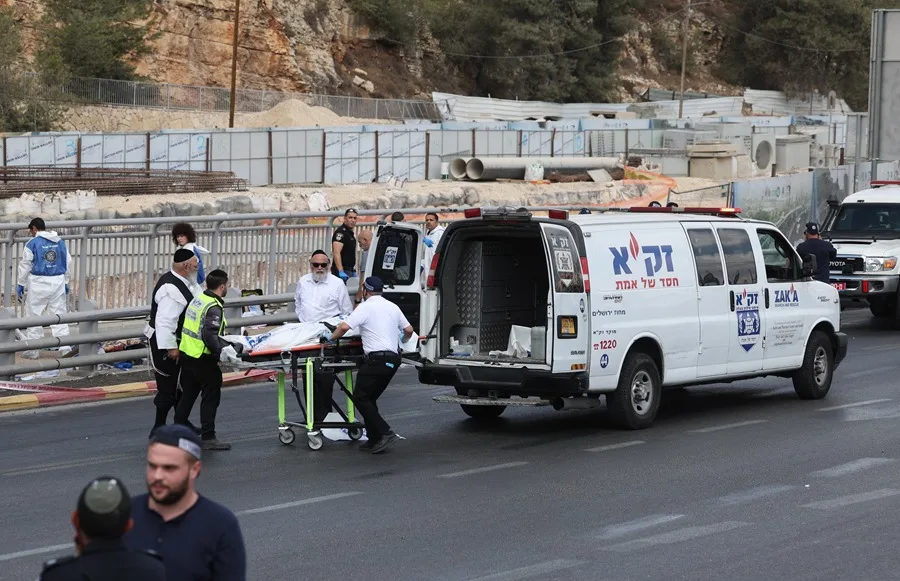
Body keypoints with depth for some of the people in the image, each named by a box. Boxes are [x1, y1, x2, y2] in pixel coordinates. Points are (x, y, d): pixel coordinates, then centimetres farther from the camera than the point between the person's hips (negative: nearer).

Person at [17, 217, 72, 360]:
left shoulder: (32, 243, -7)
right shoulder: (60, 242, 8)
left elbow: (25, 265, -5)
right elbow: (68, 263, 13)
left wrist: (21, 284, 3)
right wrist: (65, 283, 22)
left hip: (38, 283, -4)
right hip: (58, 282, 4)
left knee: (34, 316, 4)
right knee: (59, 315, 8)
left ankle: (31, 351, 8)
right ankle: (65, 347, 2)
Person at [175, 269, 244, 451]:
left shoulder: (197, 300, 9)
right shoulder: (214, 308, -18)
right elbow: (210, 335, -28)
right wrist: (220, 351, -28)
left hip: (186, 353, 9)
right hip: (202, 359, -9)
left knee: (188, 393, 20)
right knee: (211, 395, 0)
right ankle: (208, 437, 1)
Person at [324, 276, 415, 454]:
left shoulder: (365, 307, -5)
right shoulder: (392, 307, 17)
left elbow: (344, 327, -15)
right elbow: (409, 330, 22)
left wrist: (331, 337, 4)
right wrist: (403, 340, 44)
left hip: (377, 359, -8)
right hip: (393, 359, 8)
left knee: (360, 397, -5)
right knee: (369, 398, 15)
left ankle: (385, 433, -14)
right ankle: (374, 440, 10)